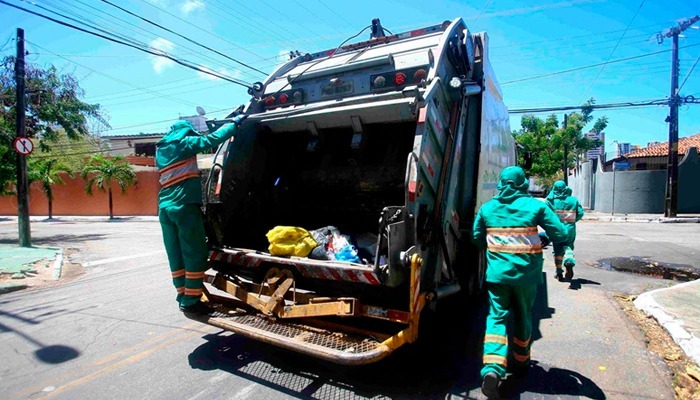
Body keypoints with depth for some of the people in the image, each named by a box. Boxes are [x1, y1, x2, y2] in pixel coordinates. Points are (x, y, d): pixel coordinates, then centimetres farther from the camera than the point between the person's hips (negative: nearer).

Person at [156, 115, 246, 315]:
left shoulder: (161, 150, 22)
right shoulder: (183, 144, 1)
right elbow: (212, 139, -3)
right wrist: (235, 123, 8)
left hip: (165, 208, 8)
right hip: (185, 206, -8)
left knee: (175, 256, 10)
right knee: (195, 255, -3)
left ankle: (183, 298, 15)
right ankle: (191, 301, -3)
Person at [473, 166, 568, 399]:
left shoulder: (487, 208, 2)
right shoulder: (536, 206, -4)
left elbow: (477, 238, 11)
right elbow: (561, 234, -3)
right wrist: (539, 239, 15)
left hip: (497, 273, 0)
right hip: (526, 274, 0)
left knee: (496, 318, 3)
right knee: (523, 319, 18)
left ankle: (492, 369, -14)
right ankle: (520, 364, 35)